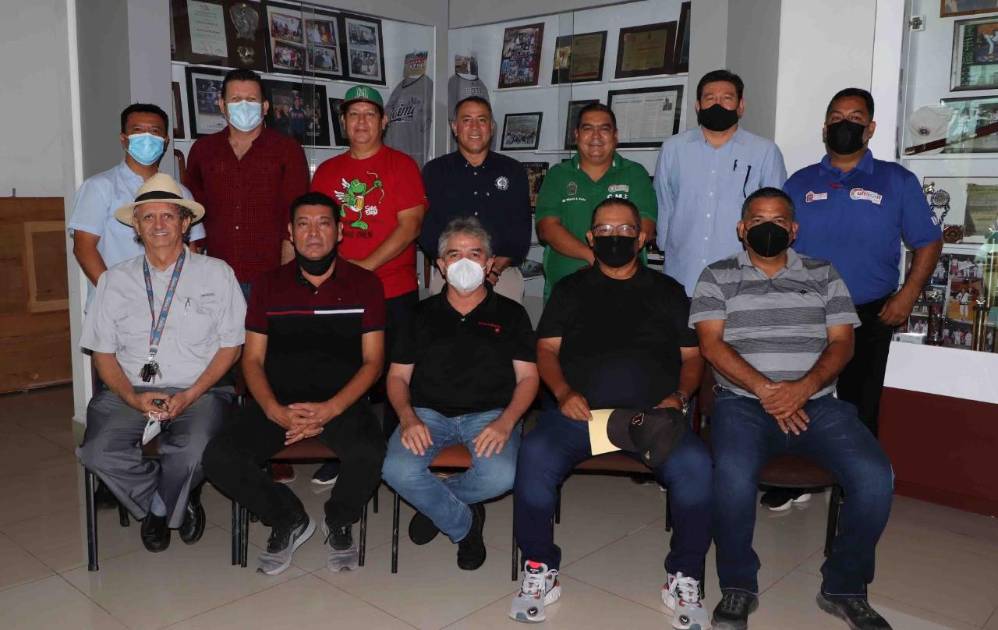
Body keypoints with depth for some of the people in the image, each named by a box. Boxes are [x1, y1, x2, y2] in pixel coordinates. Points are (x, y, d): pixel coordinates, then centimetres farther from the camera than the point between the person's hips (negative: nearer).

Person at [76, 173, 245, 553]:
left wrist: (189, 395, -10)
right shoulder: (114, 281, 13)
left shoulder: (216, 274, 7)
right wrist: (133, 397, -9)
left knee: (194, 451, -32)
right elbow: (102, 352, 10)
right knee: (98, 451, -26)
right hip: (129, 392, 3)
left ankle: (158, 508, 3)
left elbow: (230, 346, 3)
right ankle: (178, 504, 1)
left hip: (198, 393, -2)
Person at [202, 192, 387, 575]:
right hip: (278, 401, 2)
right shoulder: (268, 286, 11)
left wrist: (328, 410, -15)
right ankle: (288, 519, 6)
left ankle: (339, 521, 4)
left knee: (369, 456, -32)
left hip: (342, 401, -2)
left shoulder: (364, 284, 5)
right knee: (219, 458, -22)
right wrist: (276, 411, -12)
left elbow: (372, 361, 0)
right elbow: (252, 360, 7)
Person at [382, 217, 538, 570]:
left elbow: (528, 377, 5)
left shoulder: (510, 313, 13)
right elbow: (397, 375, 12)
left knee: (501, 476, -31)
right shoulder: (424, 313, 16)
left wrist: (505, 423, -14)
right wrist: (408, 417, -9)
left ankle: (433, 503, 2)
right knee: (397, 470, -28)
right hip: (428, 413, 1)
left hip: (490, 414, -1)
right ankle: (465, 524, -1)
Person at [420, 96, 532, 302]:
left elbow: (521, 230, 4)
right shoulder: (434, 171, 8)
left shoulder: (514, 171, 10)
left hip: (503, 275, 1)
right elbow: (426, 229, -1)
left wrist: (498, 265, -12)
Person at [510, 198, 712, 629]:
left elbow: (692, 356, 18)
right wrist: (564, 392, -7)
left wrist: (679, 397, -3)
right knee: (535, 455, -30)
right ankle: (540, 570, -10)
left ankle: (684, 578, -8)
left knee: (694, 465, -29)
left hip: (654, 413, 0)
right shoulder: (570, 289, 21)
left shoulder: (668, 292, 22)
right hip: (580, 410, 0)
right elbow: (547, 349, 12)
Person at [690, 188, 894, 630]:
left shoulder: (824, 275, 16)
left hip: (816, 403, 3)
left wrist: (803, 388, -14)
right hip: (742, 402, -2)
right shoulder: (717, 277, 10)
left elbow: (841, 343, 6)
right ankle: (738, 587, -8)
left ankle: (844, 588, 0)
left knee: (875, 476, -23)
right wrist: (765, 390, -16)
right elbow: (711, 343, -2)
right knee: (733, 475, -33)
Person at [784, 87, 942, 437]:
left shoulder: (898, 181, 4)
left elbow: (928, 242, 6)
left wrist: (907, 296, -6)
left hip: (869, 318, -1)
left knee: (859, 412, 7)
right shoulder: (799, 183, 8)